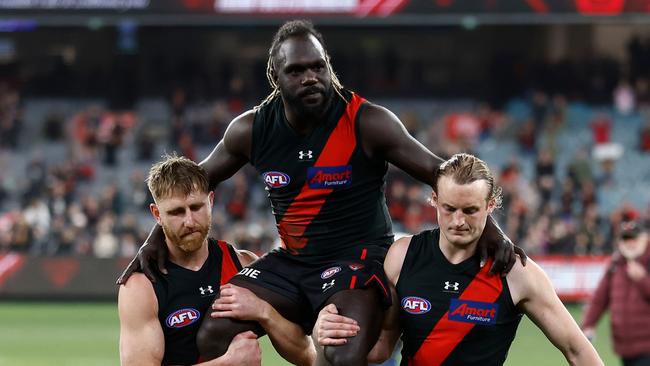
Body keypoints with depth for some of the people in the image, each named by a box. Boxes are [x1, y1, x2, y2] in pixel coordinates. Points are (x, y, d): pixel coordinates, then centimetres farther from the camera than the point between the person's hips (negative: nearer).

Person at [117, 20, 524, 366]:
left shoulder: (367, 123, -12)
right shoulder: (251, 130, 0)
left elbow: (442, 174, -7)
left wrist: (490, 230, -16)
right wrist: (156, 239, 8)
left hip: (358, 257, -5)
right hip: (291, 261, 5)